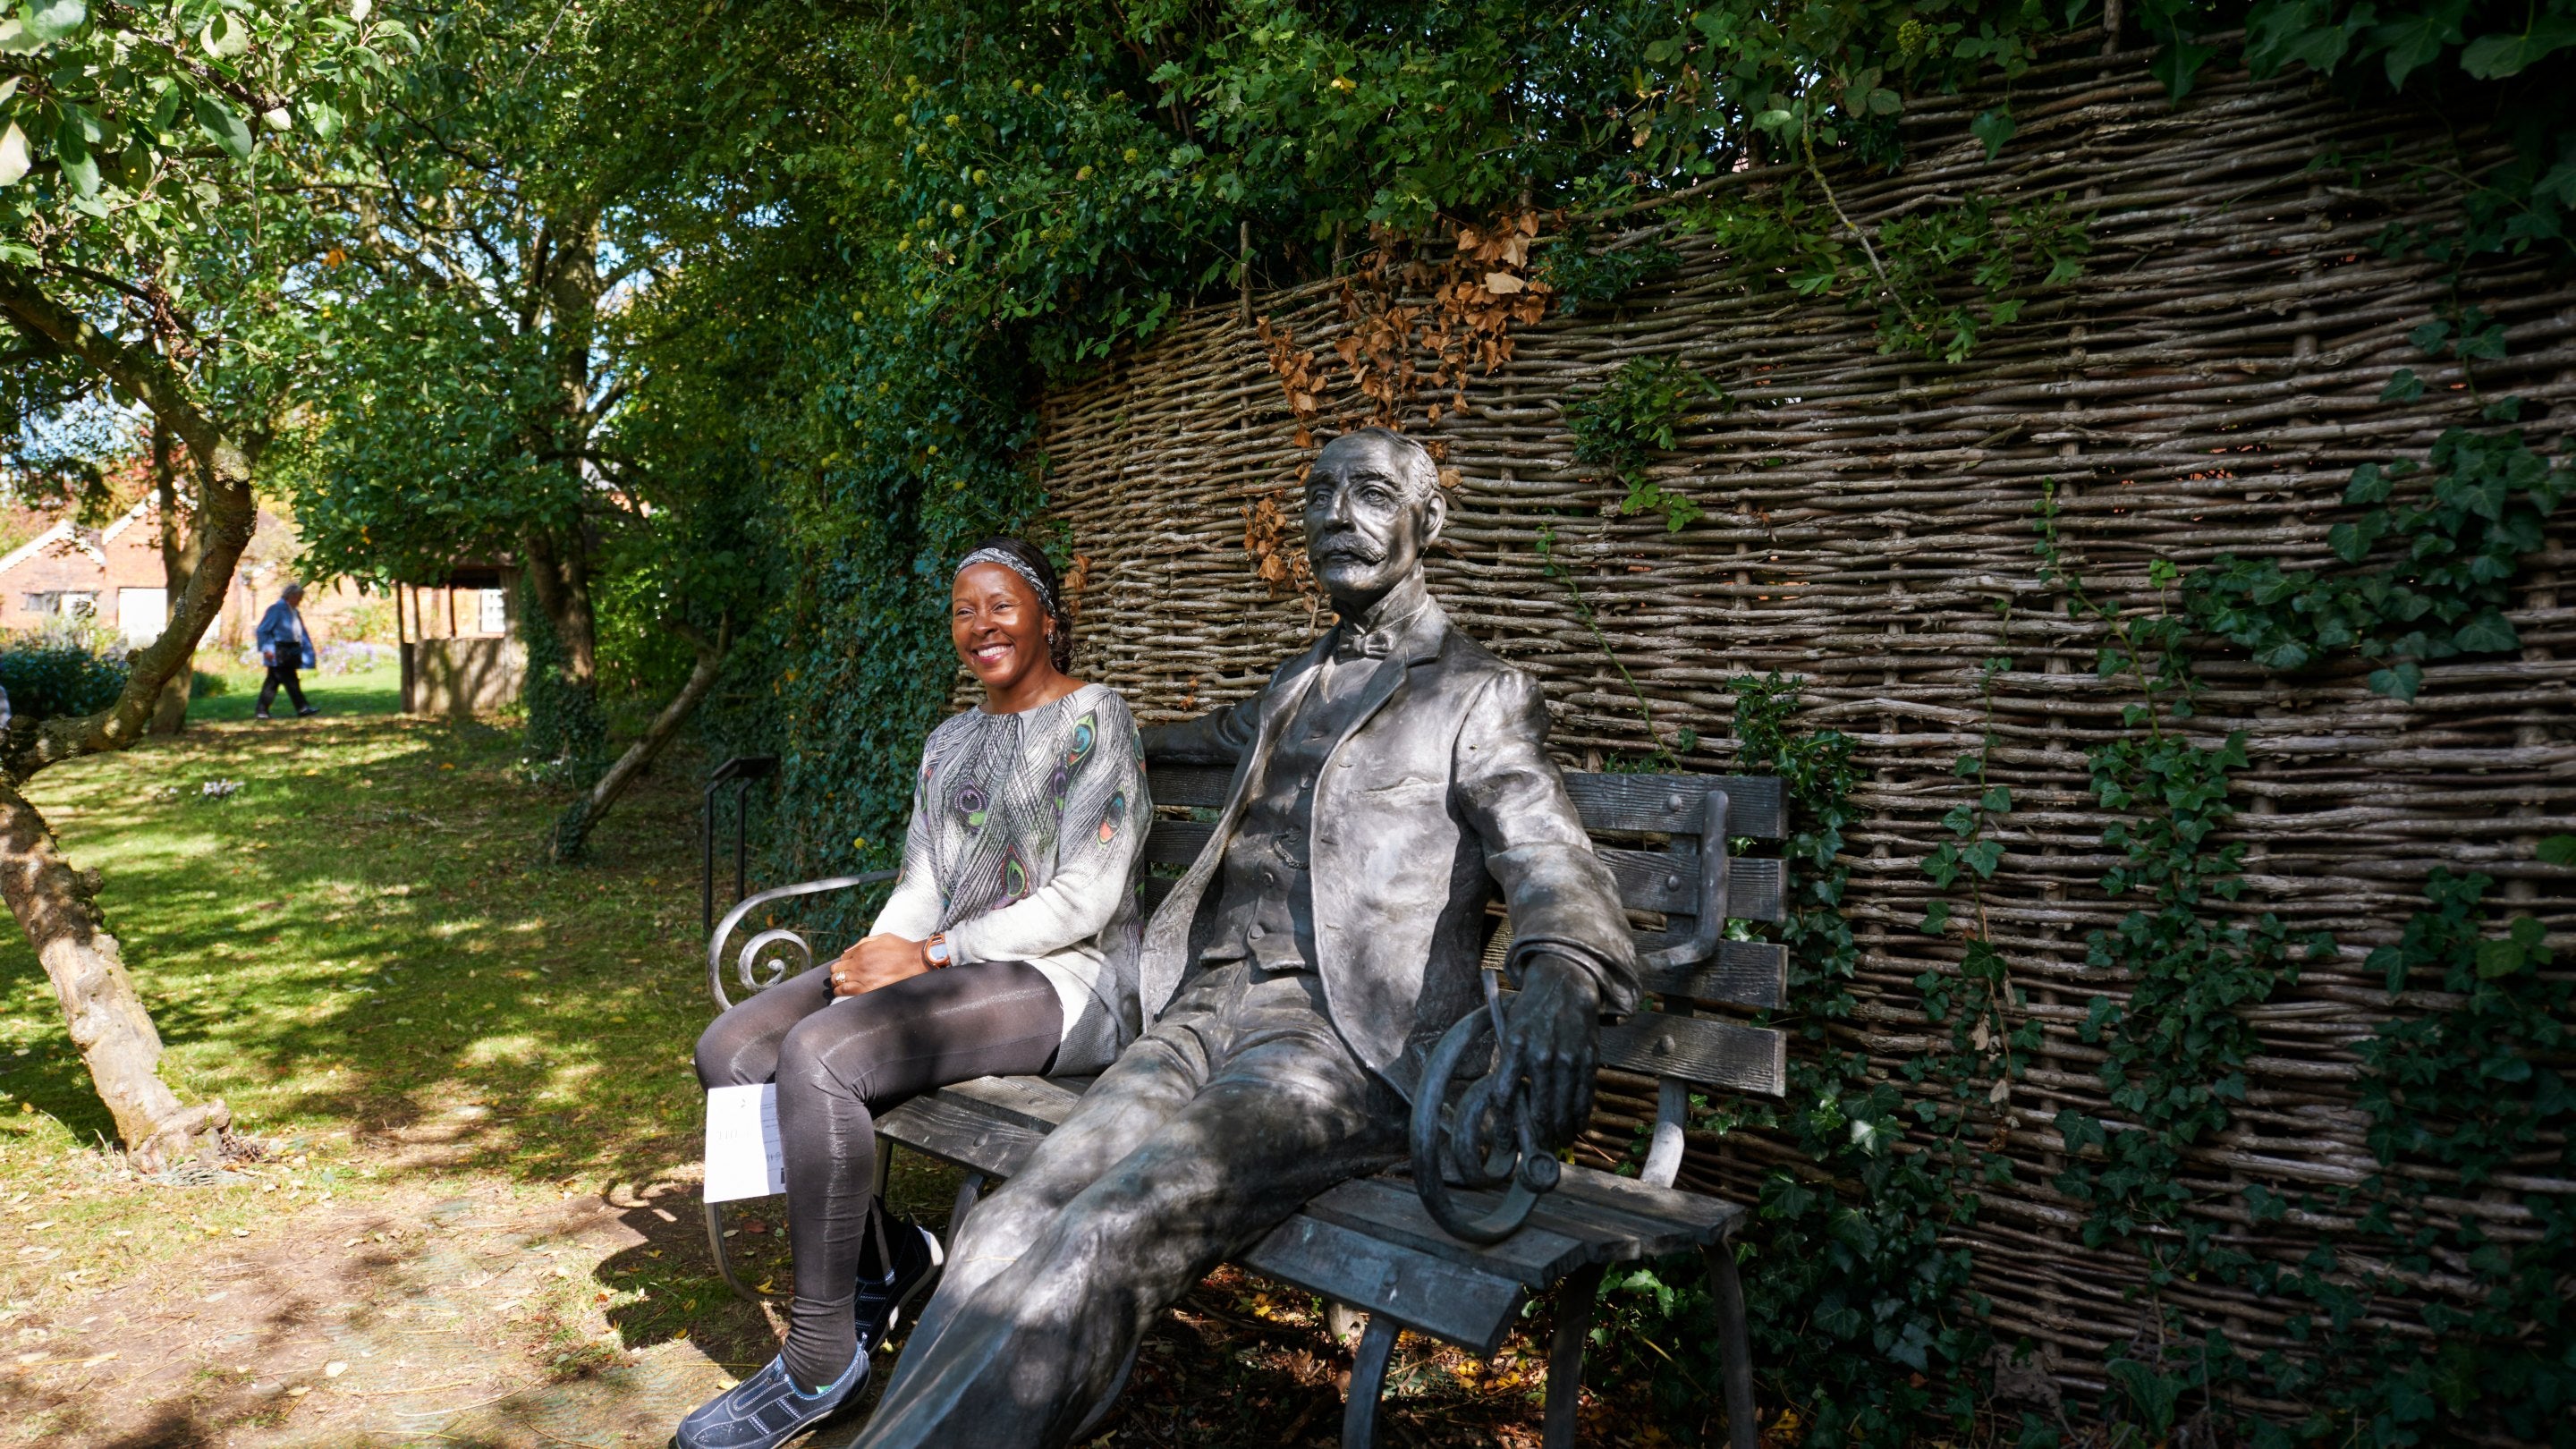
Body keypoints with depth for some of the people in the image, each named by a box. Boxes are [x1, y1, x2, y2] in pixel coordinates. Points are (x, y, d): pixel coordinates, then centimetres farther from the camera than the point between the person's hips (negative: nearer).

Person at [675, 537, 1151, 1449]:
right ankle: (880, 1254, 6)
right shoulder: (950, 742, 20)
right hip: (945, 964, 8)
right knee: (730, 1051, -10)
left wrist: (928, 955, -15)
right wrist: (875, 959, -7)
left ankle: (820, 1365, -13)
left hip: (1063, 980, -8)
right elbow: (923, 888, 15)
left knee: (817, 1055, -29)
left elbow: (1083, 903, -14)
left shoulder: (1095, 721, -5)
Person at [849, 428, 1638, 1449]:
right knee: (1014, 1226, -23)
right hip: (1203, 1012, 6)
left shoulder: (1480, 697, 8)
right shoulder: (1293, 686, 28)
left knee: (1106, 1239, -32)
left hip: (1344, 1041, -5)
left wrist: (1562, 976, -32)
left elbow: (1551, 863, -8)